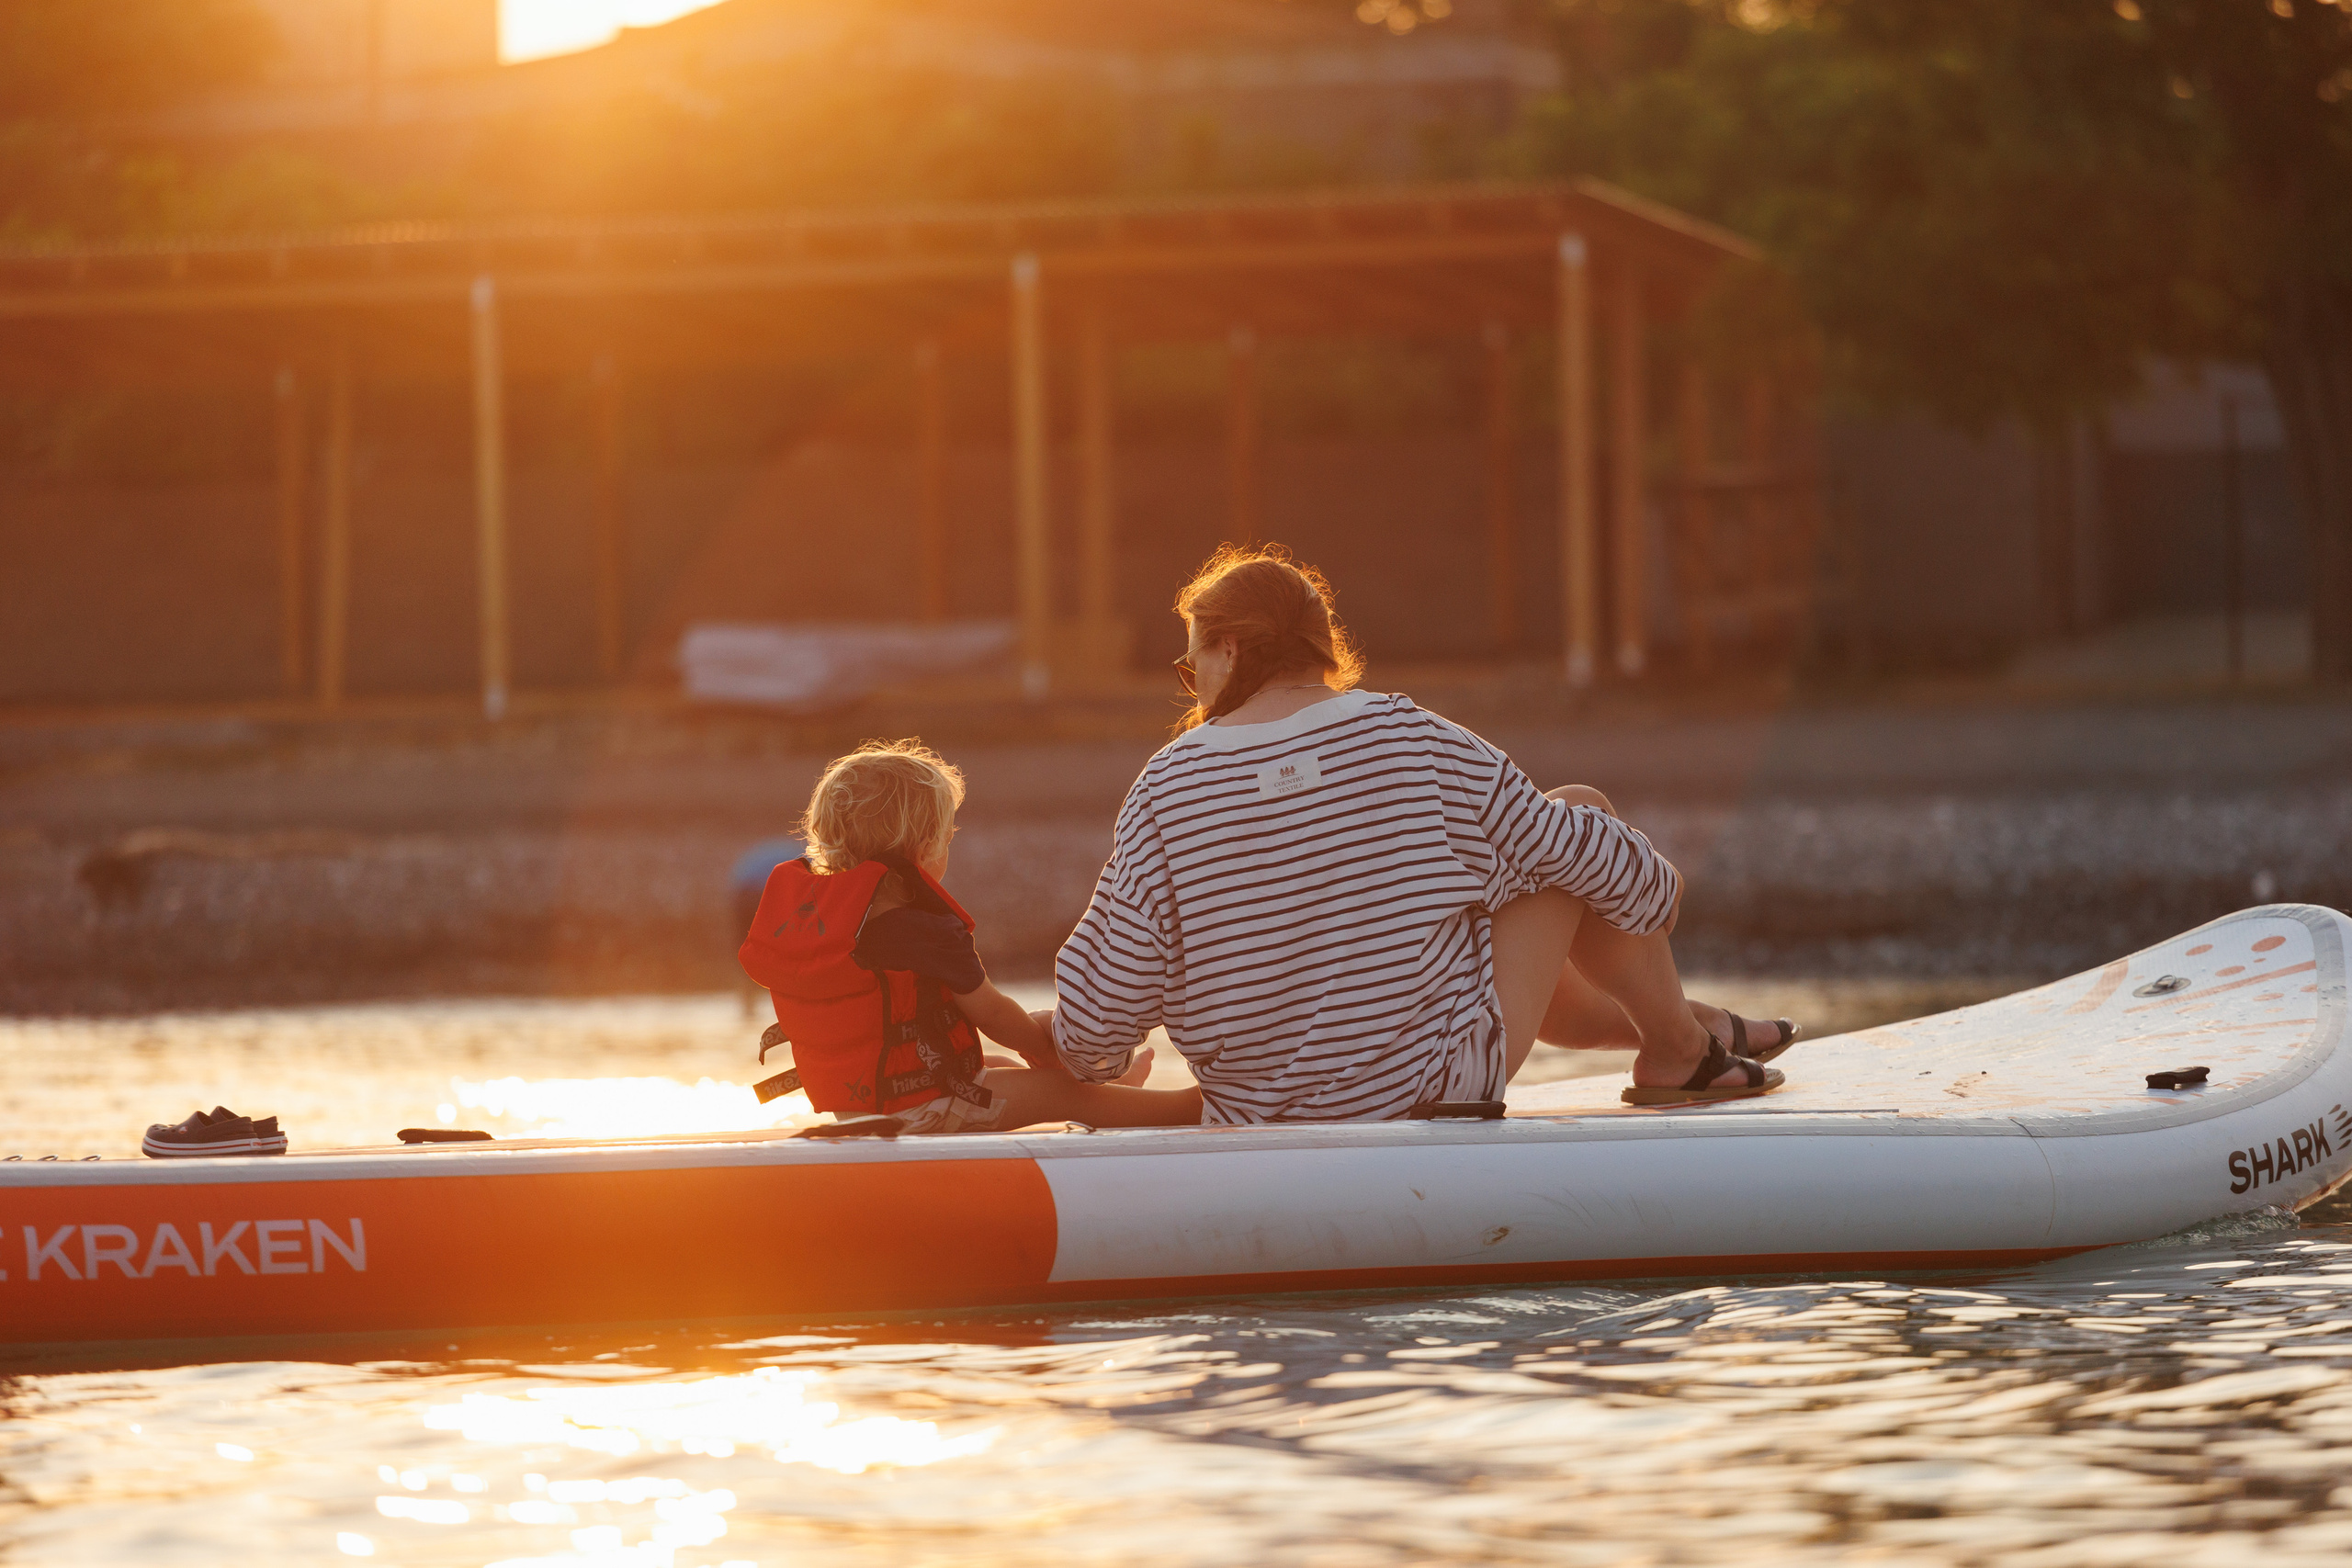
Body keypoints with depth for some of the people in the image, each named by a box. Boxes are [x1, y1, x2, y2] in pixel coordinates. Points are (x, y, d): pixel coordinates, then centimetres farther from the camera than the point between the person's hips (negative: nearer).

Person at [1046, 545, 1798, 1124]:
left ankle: (1656, 1024, 50)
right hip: (1444, 1078, -3)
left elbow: (1102, 1006, -11)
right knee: (1578, 817, 17)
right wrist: (1656, 889, 20)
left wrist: (1085, 1052, 12)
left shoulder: (1168, 787, -12)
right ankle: (1677, 1049, 30)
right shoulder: (1406, 738, -12)